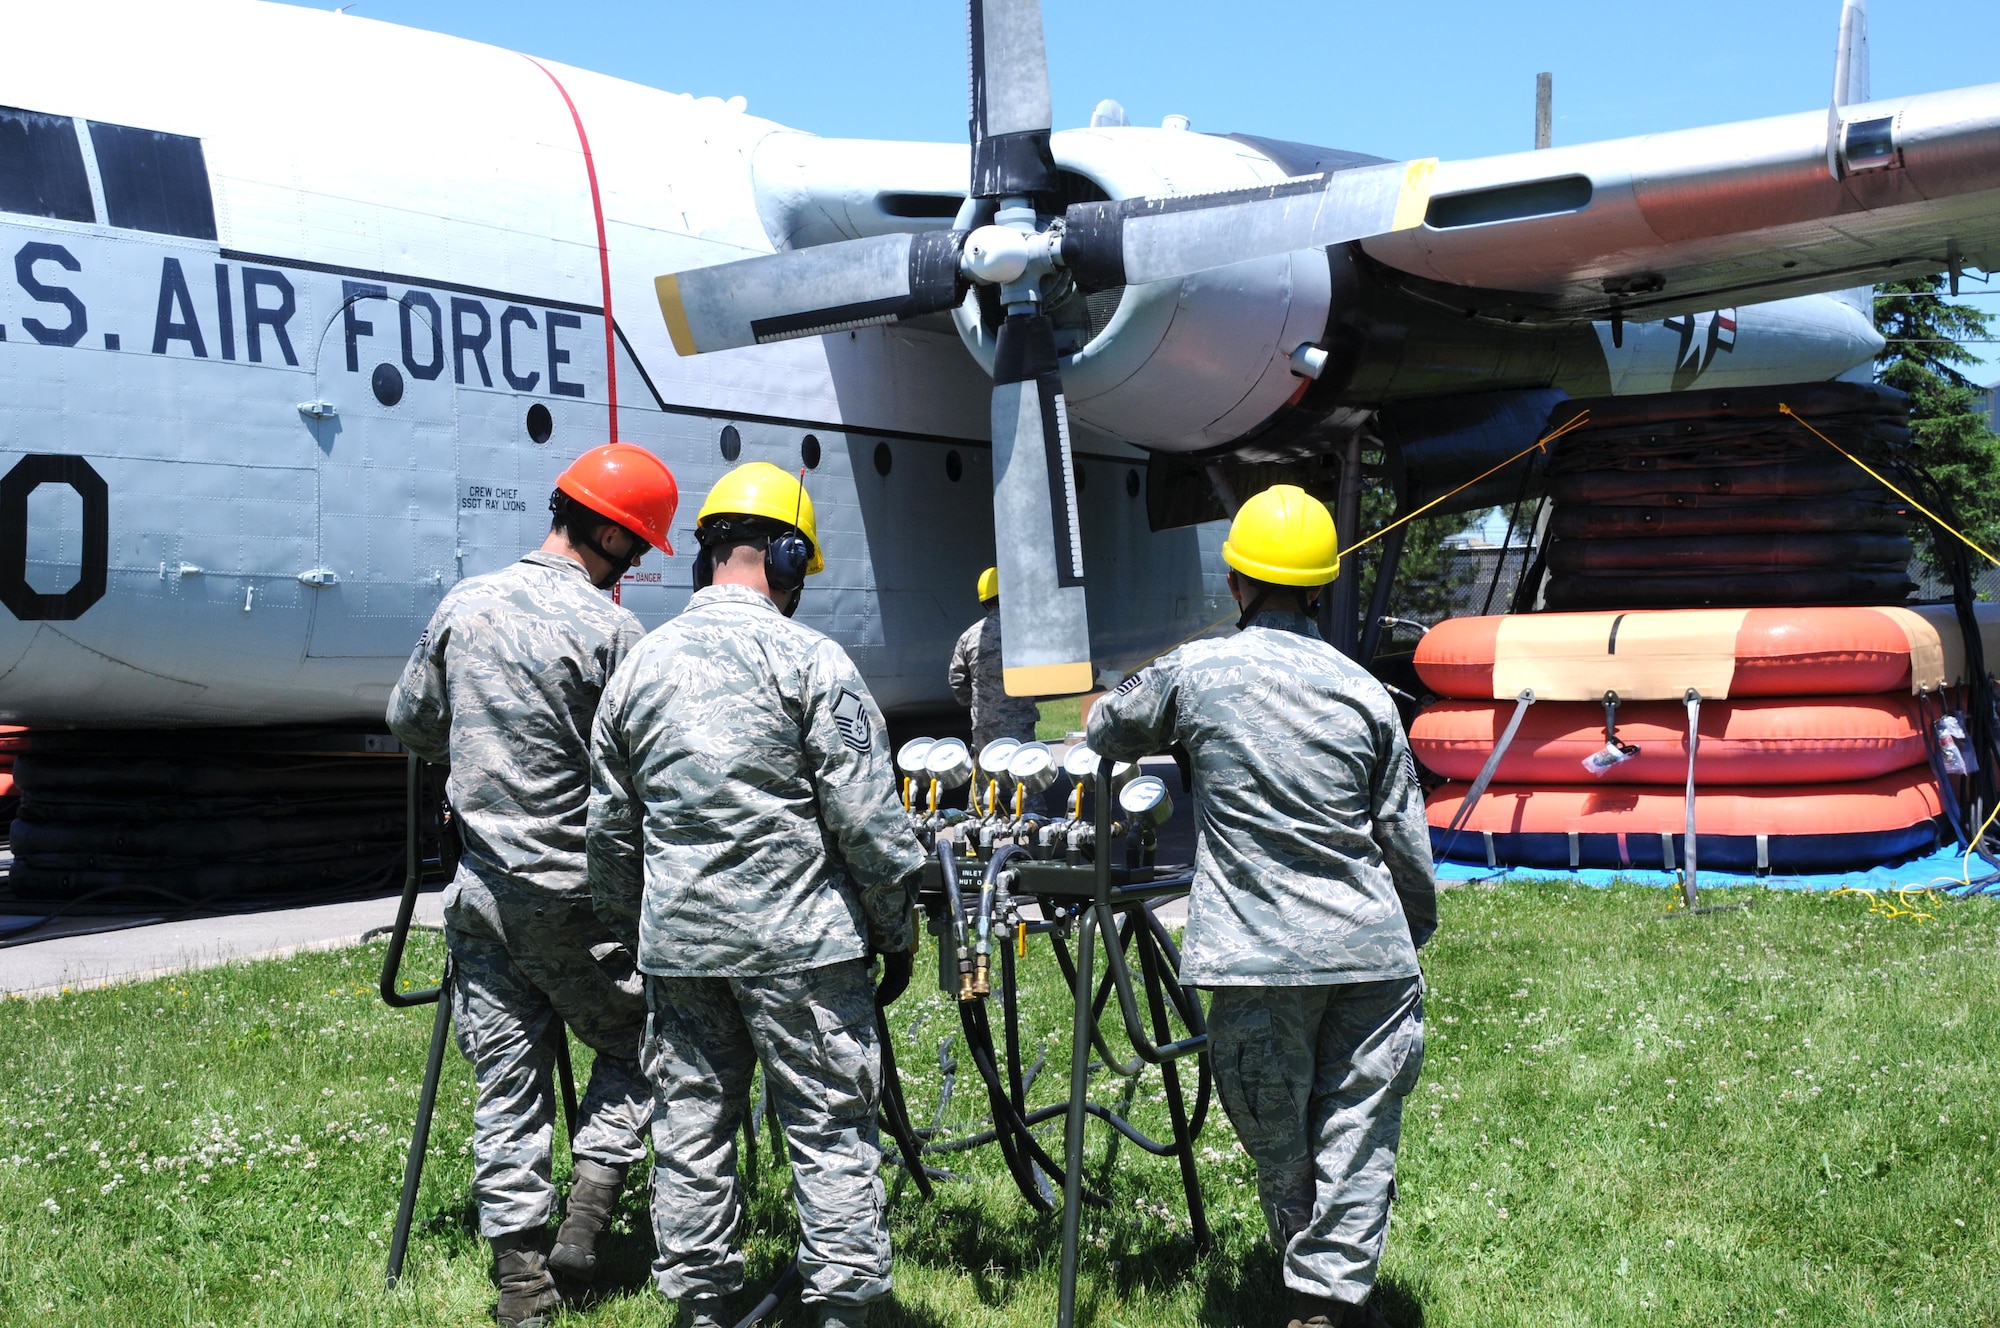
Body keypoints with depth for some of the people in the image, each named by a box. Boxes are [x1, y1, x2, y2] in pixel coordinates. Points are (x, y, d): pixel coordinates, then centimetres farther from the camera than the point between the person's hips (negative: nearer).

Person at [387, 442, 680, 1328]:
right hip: (578, 899, -5)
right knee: (632, 1042, 17)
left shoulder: (463, 605, 4)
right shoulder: (609, 630, -15)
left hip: (482, 888, 5)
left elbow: (410, 724, 15)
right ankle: (586, 1213, 7)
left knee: (506, 1084, 10)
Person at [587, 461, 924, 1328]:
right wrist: (897, 931, 0)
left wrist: (633, 931, 25)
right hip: (799, 937, -5)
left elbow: (611, 831, 14)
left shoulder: (639, 667, 9)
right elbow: (866, 817, -11)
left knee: (689, 1122, 13)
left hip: (677, 940, 5)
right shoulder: (808, 660, -9)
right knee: (831, 1130, 3)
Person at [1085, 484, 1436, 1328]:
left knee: (1277, 1140, 14)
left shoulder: (1195, 672, -3)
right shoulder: (1363, 691, 3)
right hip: (1370, 951, 2)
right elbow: (1405, 838, 7)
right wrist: (1416, 930, 22)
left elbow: (1106, 732, 16)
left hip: (1259, 958, -1)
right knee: (1357, 1133, 7)